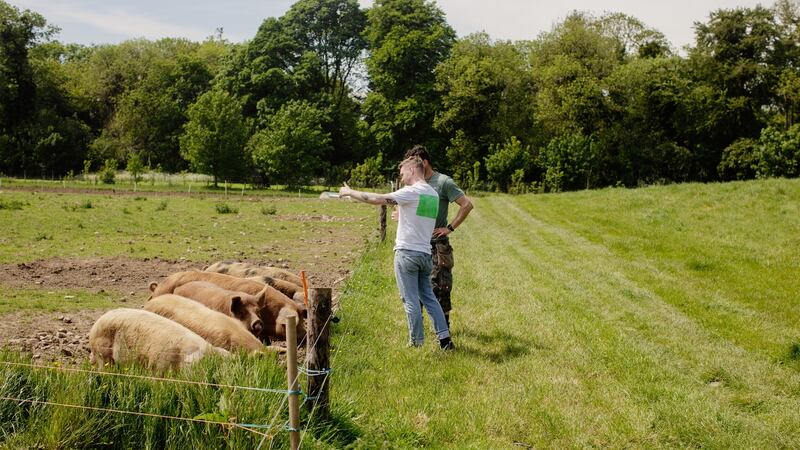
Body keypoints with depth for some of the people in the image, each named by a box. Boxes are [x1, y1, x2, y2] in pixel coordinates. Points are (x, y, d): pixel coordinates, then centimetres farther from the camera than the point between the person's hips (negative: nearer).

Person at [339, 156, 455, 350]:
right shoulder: (433, 194, 12)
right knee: (429, 297, 14)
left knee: (411, 300, 1)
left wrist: (350, 192, -4)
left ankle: (416, 343, 7)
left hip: (407, 253, -7)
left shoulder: (411, 192, -13)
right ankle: (444, 337, 11)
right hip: (425, 253, 7)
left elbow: (376, 199, -14)